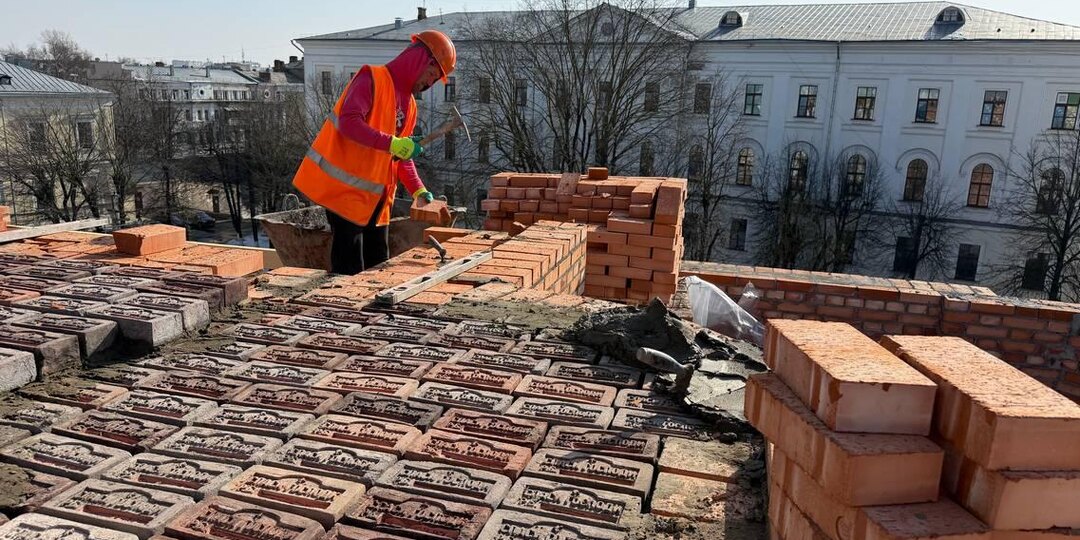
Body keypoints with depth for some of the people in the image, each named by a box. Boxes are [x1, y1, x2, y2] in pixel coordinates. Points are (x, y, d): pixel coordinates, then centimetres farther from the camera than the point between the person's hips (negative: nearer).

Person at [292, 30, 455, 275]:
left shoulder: (409, 104, 16)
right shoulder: (372, 79, -10)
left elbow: (402, 155, 18)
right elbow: (349, 123, -24)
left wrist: (418, 190, 6)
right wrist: (391, 144, -29)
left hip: (376, 195, 9)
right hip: (347, 188, -9)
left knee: (378, 265, 12)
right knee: (350, 271, -6)